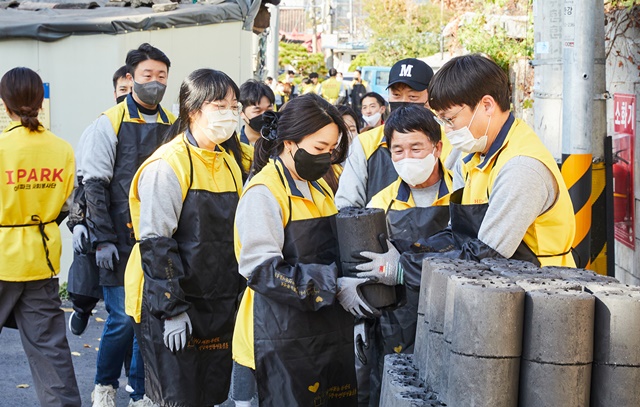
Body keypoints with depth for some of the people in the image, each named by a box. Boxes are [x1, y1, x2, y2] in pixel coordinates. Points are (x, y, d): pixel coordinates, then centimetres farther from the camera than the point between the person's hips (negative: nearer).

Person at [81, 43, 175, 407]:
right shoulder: (111, 123, -3)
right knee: (123, 318, -4)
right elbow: (94, 185, -5)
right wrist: (103, 239, -11)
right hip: (121, 240, -4)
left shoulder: (174, 127, 10)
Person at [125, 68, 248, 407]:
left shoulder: (231, 162, 11)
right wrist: (172, 309, -20)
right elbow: (155, 243, -17)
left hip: (219, 308, 7)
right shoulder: (167, 165, -14)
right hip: (169, 306, -7)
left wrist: (237, 299, 15)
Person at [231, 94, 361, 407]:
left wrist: (351, 281, 4)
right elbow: (263, 270, -19)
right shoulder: (263, 193, -11)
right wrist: (333, 287, -21)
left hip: (328, 330, 8)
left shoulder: (320, 189, 16)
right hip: (283, 338, -8)